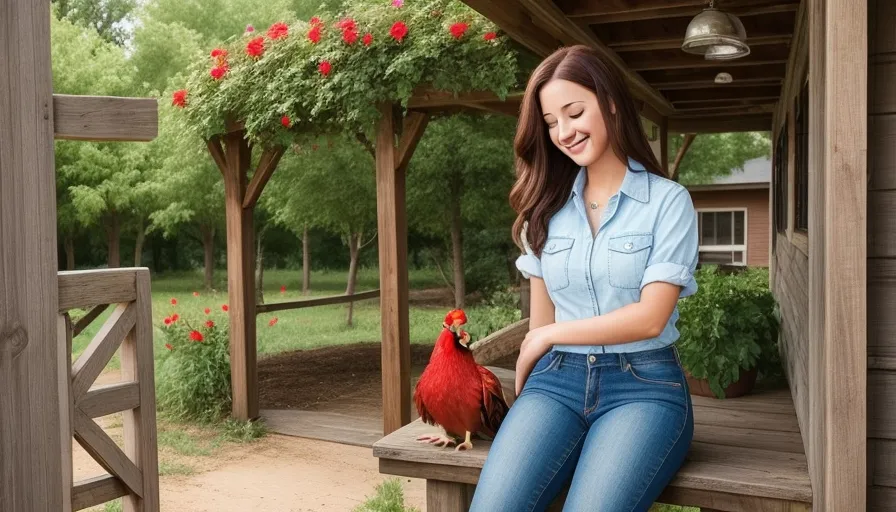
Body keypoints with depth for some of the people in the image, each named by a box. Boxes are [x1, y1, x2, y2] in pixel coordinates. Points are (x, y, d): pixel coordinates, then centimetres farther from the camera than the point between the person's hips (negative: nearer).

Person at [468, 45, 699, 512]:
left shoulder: (668, 200, 1)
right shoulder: (547, 205, 13)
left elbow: (650, 317, -7)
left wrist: (548, 336, -1)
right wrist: (529, 378, 5)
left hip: (644, 385, -2)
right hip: (558, 379, 3)